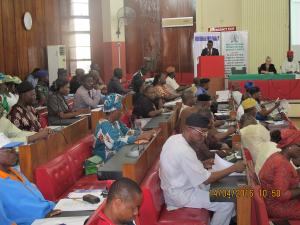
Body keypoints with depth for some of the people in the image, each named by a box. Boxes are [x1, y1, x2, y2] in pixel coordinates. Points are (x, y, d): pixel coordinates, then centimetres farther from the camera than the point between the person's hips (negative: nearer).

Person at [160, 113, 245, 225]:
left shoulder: (175, 138, -2)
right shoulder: (184, 151, -31)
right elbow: (206, 179, -24)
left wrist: (202, 164, 2)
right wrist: (233, 168, -17)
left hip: (180, 185, 10)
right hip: (181, 194, -10)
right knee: (227, 203, -10)